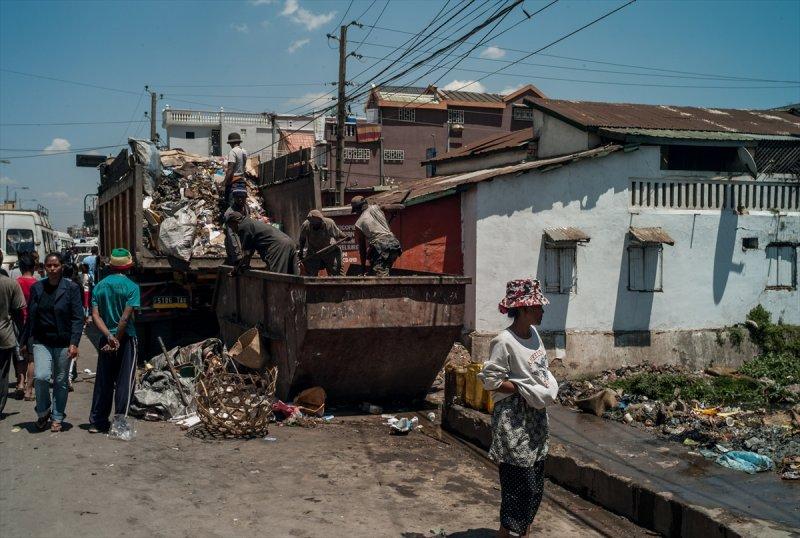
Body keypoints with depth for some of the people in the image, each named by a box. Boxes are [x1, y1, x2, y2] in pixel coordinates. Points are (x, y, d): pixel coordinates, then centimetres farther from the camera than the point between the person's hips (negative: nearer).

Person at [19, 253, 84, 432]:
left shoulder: (71, 288, -4)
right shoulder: (37, 288, 6)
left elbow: (77, 318, -6)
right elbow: (30, 316, 12)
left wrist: (74, 343, -15)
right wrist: (25, 341, 11)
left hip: (63, 343, -2)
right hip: (41, 341, 2)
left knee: (61, 382, 6)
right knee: (40, 377, -14)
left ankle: (57, 418, 23)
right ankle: (43, 412, 10)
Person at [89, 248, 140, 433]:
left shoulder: (99, 286, 5)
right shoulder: (131, 286, -8)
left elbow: (95, 316, -3)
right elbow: (126, 317, -15)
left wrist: (109, 336, -10)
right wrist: (117, 340, -10)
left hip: (106, 339, 4)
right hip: (126, 339, -4)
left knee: (103, 382, 11)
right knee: (124, 382, 2)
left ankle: (97, 422, 15)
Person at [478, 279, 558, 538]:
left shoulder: (533, 333, 6)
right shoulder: (504, 341, -19)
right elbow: (492, 381, -19)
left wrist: (549, 387, 4)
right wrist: (527, 390, -17)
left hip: (536, 416, 8)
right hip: (514, 420, -8)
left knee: (535, 481, 14)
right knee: (518, 480, -4)